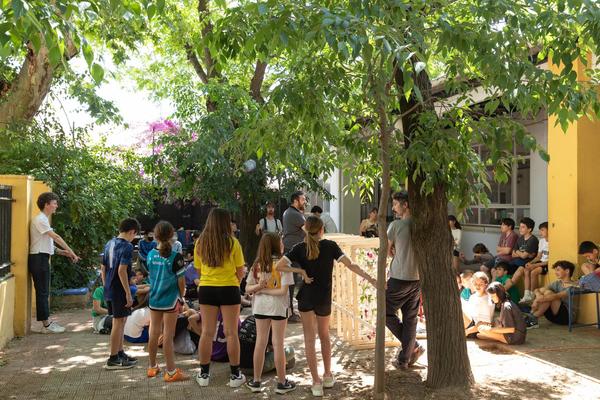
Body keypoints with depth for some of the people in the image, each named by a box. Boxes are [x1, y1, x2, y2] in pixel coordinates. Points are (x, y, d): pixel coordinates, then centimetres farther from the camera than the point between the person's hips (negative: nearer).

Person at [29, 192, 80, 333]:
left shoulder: (43, 219, 17)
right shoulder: (40, 219, -13)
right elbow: (56, 237, -17)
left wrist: (63, 252, 6)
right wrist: (72, 253, -16)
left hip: (42, 258, 10)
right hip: (38, 258, -10)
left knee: (44, 292, 11)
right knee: (42, 291, -5)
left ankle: (47, 322, 17)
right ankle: (46, 325, 0)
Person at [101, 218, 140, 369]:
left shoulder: (109, 244, 11)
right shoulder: (127, 246, -15)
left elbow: (103, 268, 15)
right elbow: (122, 270, -23)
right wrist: (128, 293, -19)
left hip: (109, 290, 9)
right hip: (119, 290, -9)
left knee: (121, 321, 19)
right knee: (118, 322, 0)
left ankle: (120, 353, 29)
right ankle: (113, 360, 7)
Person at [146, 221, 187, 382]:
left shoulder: (151, 254, 1)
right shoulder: (175, 257, -14)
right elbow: (181, 281, -9)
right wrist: (182, 299, 3)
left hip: (154, 299, 5)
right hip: (170, 300, -5)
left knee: (154, 333, 14)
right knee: (168, 335, -1)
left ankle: (152, 367, 27)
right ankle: (171, 372, 6)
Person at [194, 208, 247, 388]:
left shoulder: (201, 242, 0)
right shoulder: (232, 242, -10)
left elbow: (199, 269, 7)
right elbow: (240, 272, -4)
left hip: (206, 289, 3)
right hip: (229, 289, -3)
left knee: (207, 332, 10)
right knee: (231, 333, 5)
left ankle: (204, 374, 19)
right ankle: (235, 375, 13)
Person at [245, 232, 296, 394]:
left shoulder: (257, 264, 4)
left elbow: (248, 288, 2)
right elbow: (283, 290, -16)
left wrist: (259, 287, -14)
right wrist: (266, 290, -9)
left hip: (260, 307, 4)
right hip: (277, 307, -4)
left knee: (260, 342, 14)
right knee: (278, 344, 5)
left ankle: (256, 381, 21)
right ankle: (281, 383, 16)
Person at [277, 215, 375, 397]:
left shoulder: (299, 248, -6)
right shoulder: (330, 246, -6)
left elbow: (278, 266, -15)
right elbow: (350, 265, -12)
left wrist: (300, 271, -11)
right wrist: (371, 279, -10)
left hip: (306, 298, -1)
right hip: (324, 299, 1)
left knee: (309, 338, 6)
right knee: (324, 335, 21)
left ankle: (316, 382, 6)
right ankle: (328, 376, 28)